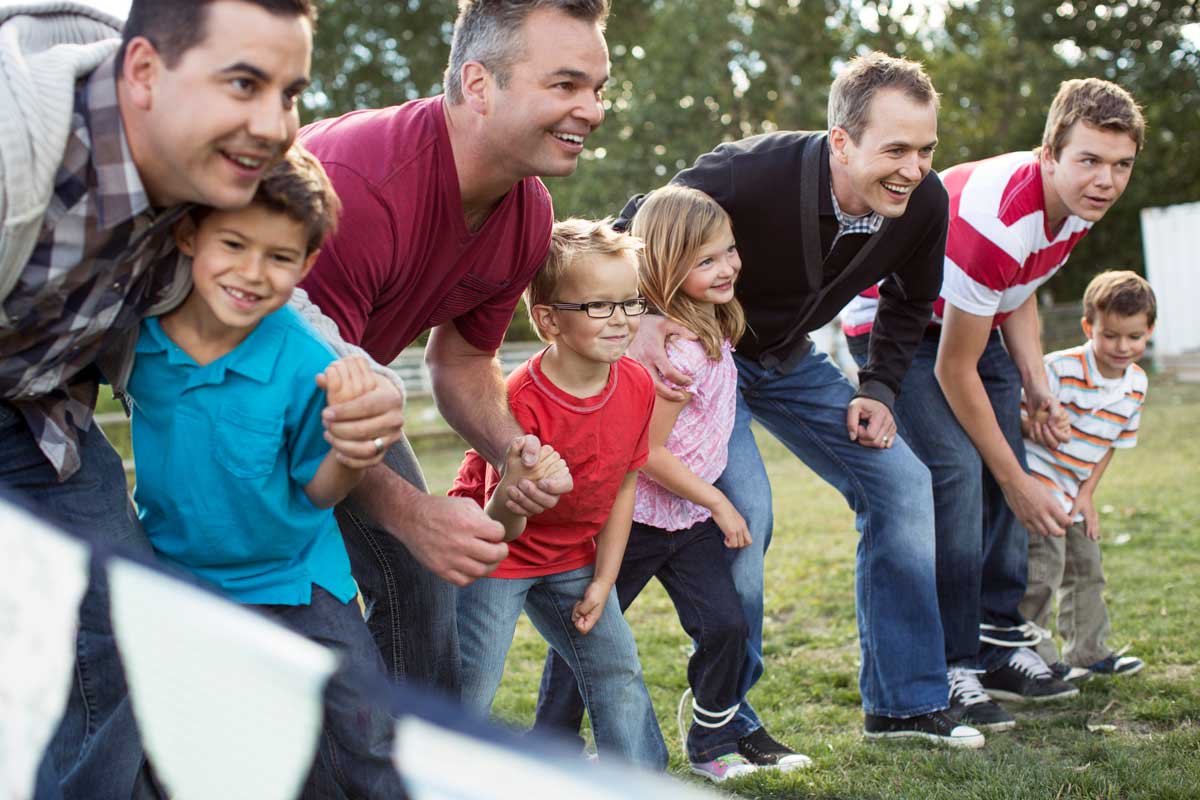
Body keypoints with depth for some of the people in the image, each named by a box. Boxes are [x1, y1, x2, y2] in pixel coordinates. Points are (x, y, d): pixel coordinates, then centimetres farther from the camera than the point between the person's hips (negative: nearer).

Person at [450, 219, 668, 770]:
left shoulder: (637, 385, -13)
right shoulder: (521, 401, -32)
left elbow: (624, 486, 0)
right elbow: (501, 528, -31)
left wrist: (603, 581, 0)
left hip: (571, 555, 6)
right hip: (497, 555, -6)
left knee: (617, 666, 10)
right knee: (470, 685, -8)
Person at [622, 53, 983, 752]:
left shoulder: (924, 203, -17)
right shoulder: (752, 174, -34)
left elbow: (909, 303, 6)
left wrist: (879, 390, -4)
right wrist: (641, 321, -36)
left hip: (791, 359, 6)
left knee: (901, 483, -1)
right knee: (742, 508, -24)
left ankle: (904, 701, 13)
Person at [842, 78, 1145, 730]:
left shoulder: (1078, 207, -11)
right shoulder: (996, 221, -36)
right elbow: (954, 372, -28)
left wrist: (1035, 384, -3)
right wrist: (1017, 483, -21)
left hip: (972, 317, 9)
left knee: (1005, 470, 2)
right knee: (956, 471, -21)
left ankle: (999, 643, 12)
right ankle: (948, 670, -15)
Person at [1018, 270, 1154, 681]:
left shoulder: (1137, 384, 0)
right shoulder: (1060, 368, -22)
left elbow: (1113, 443, 8)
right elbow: (1021, 416, -17)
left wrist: (1087, 493, 4)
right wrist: (1035, 423, -37)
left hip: (1074, 495, 8)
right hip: (1037, 482, -7)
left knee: (1086, 568, 16)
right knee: (1044, 567, -11)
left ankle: (1088, 652, 30)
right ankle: (1033, 655, 1)